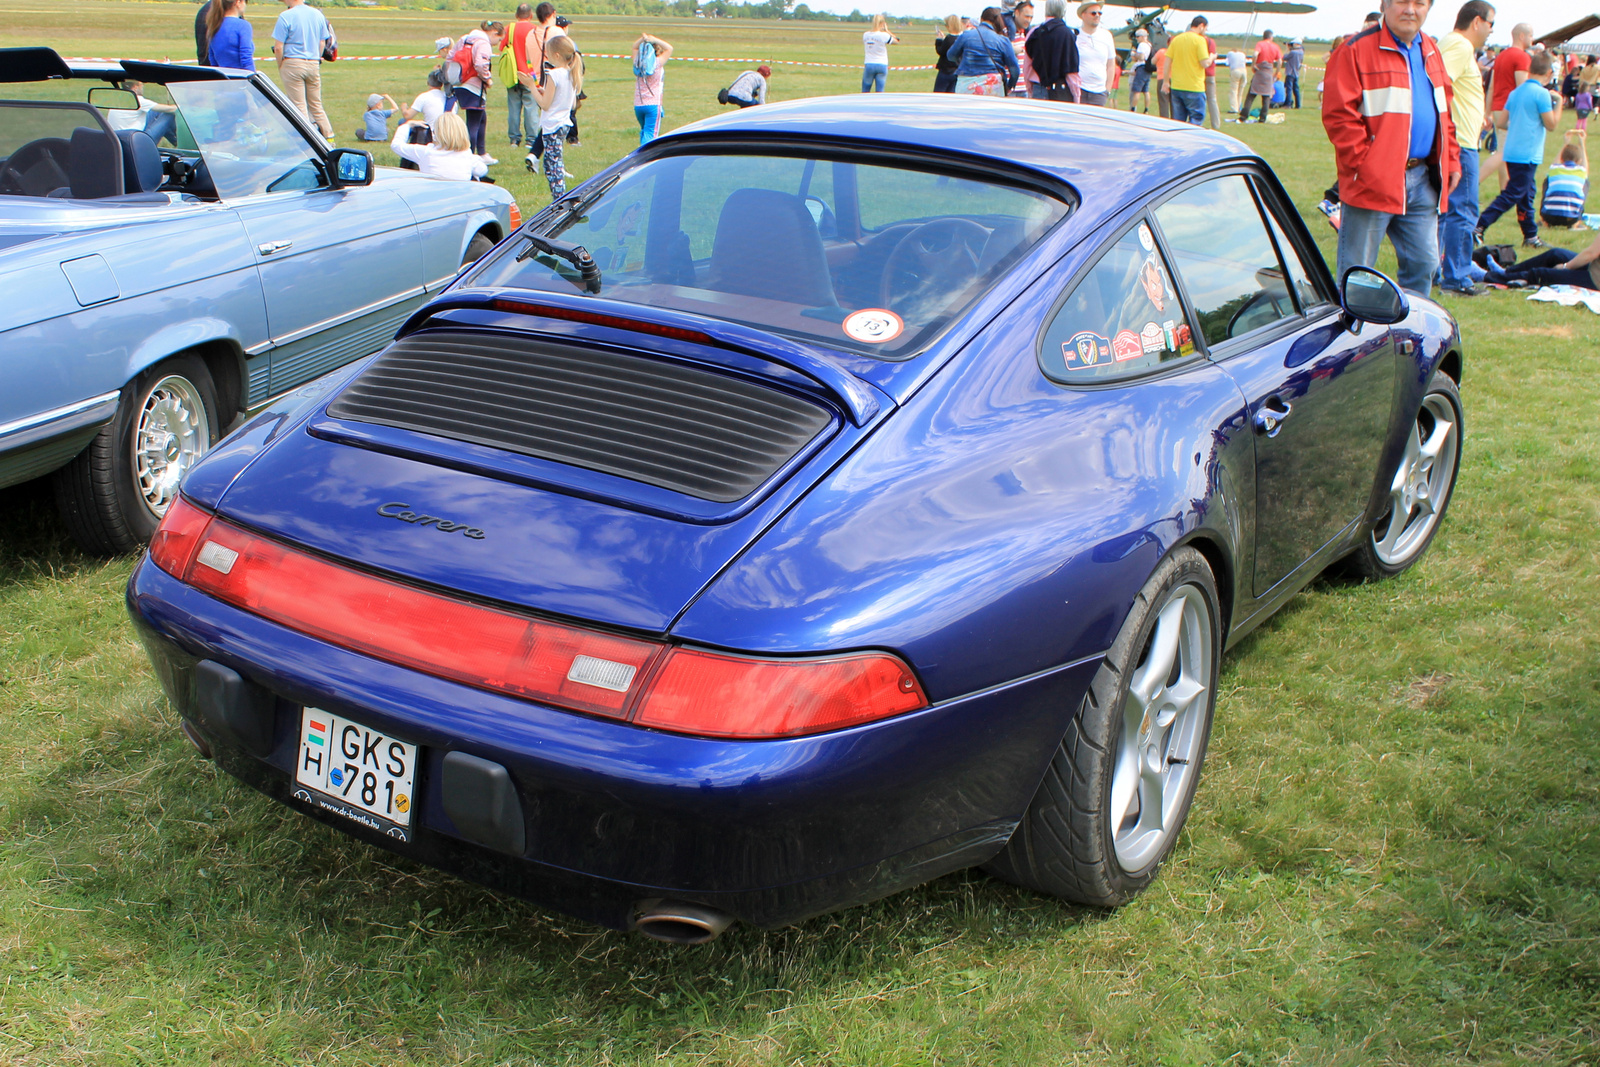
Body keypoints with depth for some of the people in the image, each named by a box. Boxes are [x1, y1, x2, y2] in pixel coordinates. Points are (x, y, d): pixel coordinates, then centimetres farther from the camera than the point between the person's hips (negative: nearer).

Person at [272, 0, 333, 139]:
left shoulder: (286, 16, -11)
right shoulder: (318, 14, 5)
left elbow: (278, 47, -12)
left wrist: (280, 67, 0)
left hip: (293, 64, -5)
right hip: (314, 64, 5)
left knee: (299, 107, 0)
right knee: (316, 105, 15)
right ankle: (329, 137, 16)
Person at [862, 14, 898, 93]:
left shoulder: (865, 35, 0)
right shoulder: (884, 35, -11)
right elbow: (897, 41, 2)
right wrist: (887, 30, 7)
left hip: (868, 65, 2)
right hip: (881, 65, -2)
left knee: (865, 91, 10)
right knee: (879, 91, 0)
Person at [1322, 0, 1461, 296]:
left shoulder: (1430, 51, 16)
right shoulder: (1357, 50, -8)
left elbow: (1444, 112, 24)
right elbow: (1338, 113, -14)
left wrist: (1451, 161, 14)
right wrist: (1363, 163, -17)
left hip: (1422, 180, 7)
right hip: (1373, 182, -7)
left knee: (1424, 262, 12)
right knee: (1356, 272, -1)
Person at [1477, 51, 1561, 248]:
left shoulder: (1515, 92, 9)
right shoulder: (1541, 93, -13)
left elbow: (1503, 122, 13)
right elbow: (1551, 124, -10)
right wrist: (1558, 102, 1)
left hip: (1512, 152, 8)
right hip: (1528, 155, -8)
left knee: (1527, 194, 15)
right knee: (1511, 196, -7)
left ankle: (1531, 237, 20)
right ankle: (1479, 226, -15)